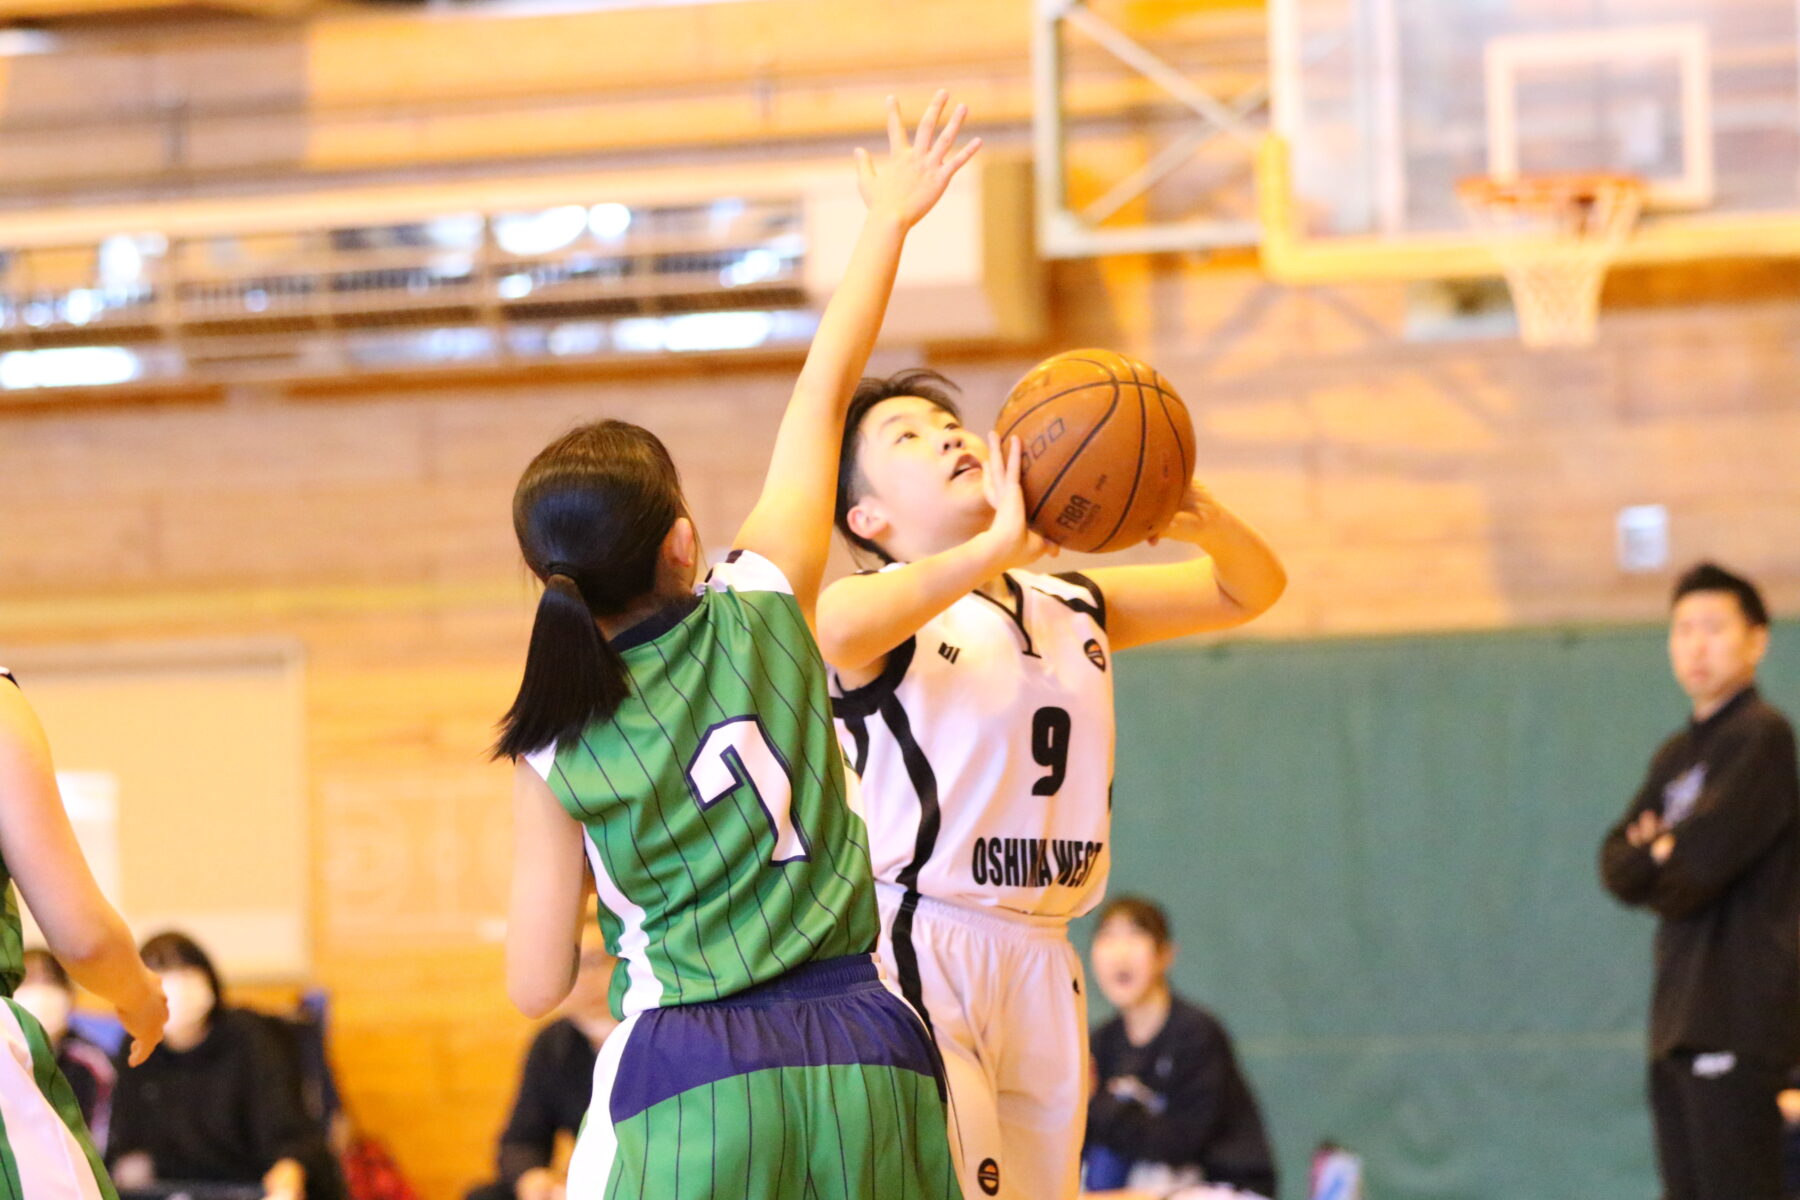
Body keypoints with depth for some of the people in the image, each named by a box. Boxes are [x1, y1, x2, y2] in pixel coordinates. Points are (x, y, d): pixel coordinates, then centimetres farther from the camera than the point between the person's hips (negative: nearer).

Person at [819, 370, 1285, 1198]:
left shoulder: (1070, 608, 17)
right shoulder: (885, 610, -4)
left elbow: (1249, 589, 17)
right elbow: (839, 626, -29)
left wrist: (1203, 522, -6)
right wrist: (997, 547, -40)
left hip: (1041, 965, 7)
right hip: (919, 952, -7)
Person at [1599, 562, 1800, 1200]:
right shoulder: (1675, 755, 18)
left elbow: (1702, 863, -17)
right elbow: (1617, 862, 13)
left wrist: (1652, 863, 2)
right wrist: (1666, 862, -7)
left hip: (1738, 1016, -9)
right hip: (1679, 1021, 9)